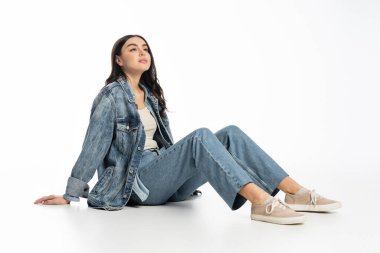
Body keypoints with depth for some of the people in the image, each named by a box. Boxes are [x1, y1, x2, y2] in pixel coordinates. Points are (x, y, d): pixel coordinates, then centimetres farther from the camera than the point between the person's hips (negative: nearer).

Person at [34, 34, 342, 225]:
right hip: (137, 181, -7)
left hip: (164, 178, 7)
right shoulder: (111, 95, -5)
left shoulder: (151, 94, 18)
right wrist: (70, 195, -9)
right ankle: (261, 202, -47)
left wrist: (181, 170, 25)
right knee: (201, 136, -32)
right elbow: (94, 146, -9)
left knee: (231, 134, -14)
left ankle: (298, 193, -25)